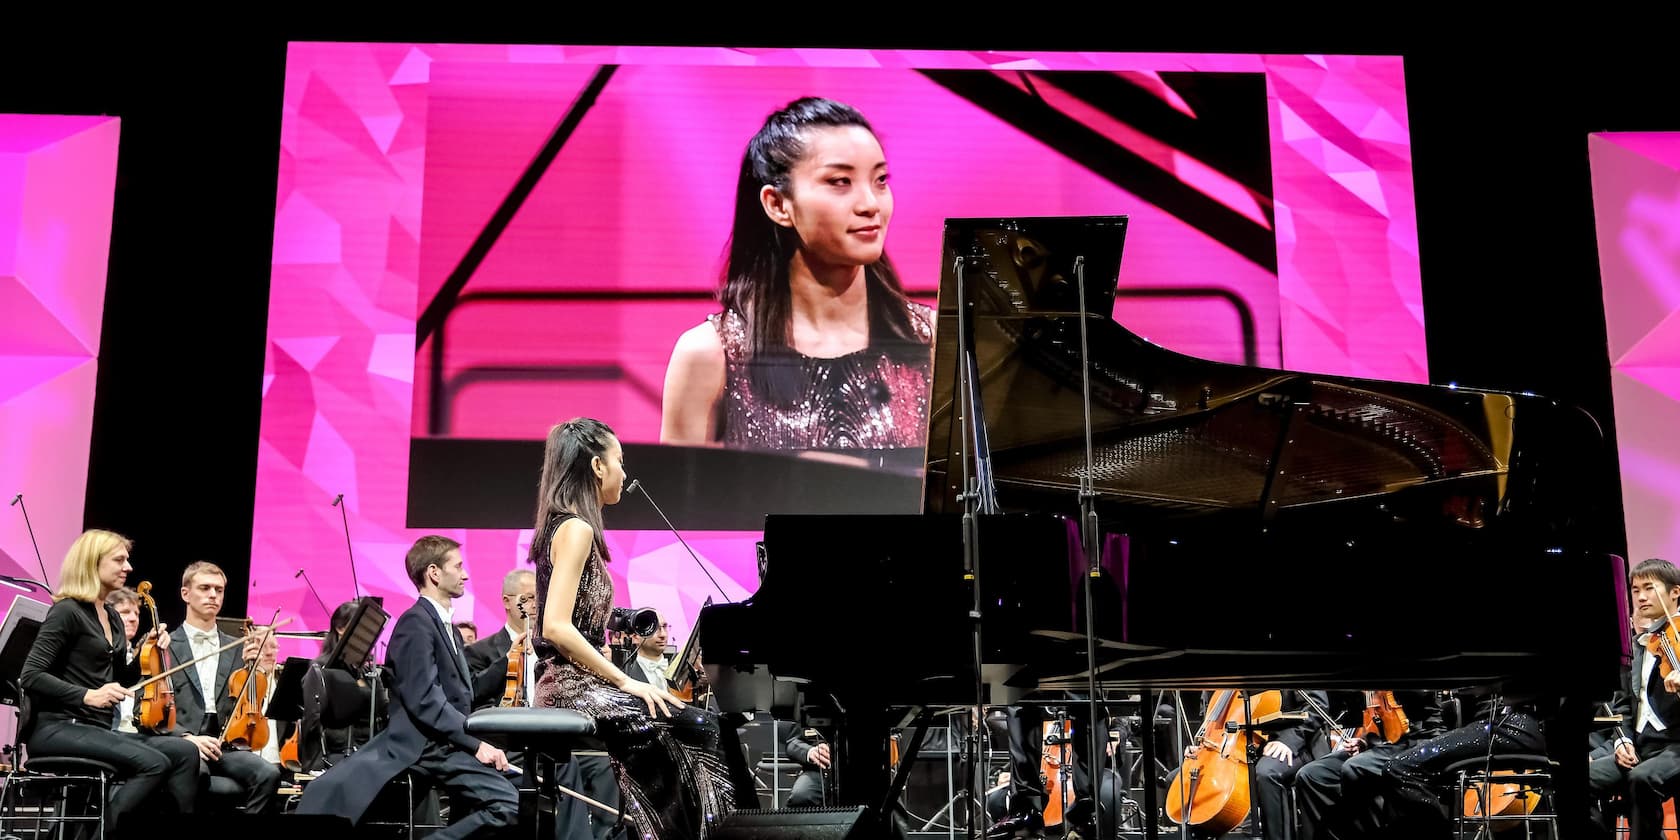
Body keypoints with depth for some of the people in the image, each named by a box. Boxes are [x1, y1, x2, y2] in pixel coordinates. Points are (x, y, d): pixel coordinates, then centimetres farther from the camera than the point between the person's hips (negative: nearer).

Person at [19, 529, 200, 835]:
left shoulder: (112, 618, 17)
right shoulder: (67, 611, -7)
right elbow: (30, 676, -15)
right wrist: (87, 695, -27)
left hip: (96, 729, 8)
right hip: (58, 729, -8)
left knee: (184, 752, -14)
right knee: (153, 763, -28)